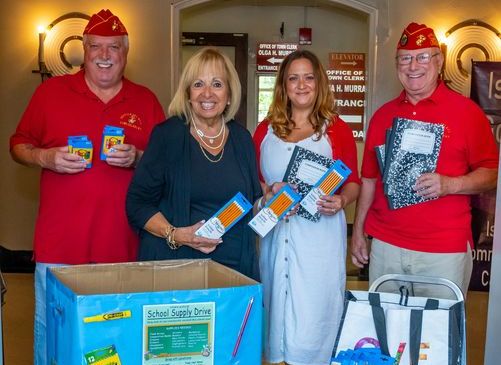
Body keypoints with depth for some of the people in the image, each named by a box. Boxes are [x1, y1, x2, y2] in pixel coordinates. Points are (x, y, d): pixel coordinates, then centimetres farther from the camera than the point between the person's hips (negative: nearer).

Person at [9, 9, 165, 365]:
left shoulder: (146, 100, 8)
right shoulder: (51, 91, 6)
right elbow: (18, 145, 11)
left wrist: (137, 157, -9)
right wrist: (45, 157, -9)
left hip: (123, 246, 1)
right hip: (59, 245, -1)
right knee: (52, 336, 7)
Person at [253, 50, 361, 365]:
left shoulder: (337, 130, 1)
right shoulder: (266, 130, 9)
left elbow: (353, 182, 5)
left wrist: (340, 201, -15)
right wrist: (267, 193, -8)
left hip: (320, 234, -2)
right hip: (275, 232, 3)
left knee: (314, 313, 0)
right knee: (276, 308, 11)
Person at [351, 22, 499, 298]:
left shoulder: (467, 111, -2)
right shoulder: (383, 115, 10)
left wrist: (449, 185, -19)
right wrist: (358, 231, 13)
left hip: (445, 250, -3)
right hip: (385, 245, 4)